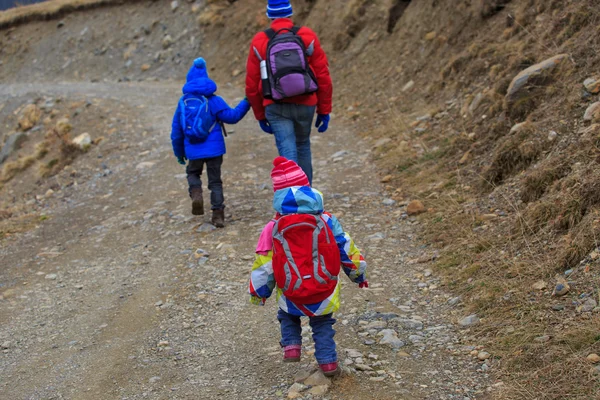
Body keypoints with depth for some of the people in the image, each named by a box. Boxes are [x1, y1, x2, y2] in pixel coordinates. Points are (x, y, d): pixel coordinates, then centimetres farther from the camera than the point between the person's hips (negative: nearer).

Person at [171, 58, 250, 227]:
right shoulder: (213, 100, -6)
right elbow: (231, 116, -6)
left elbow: (176, 131, 8)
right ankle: (218, 214, 3)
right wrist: (246, 103, 6)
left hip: (193, 150, 1)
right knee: (215, 181, 8)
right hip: (214, 149, -1)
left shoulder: (183, 103, 3)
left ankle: (196, 194, -5)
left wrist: (179, 152, 19)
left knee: (193, 173, 25)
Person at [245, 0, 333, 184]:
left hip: (276, 107, -2)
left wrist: (260, 116, 13)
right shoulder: (308, 37, -2)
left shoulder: (259, 42, -2)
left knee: (288, 154, -3)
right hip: (305, 105, 2)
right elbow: (323, 77, -2)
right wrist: (324, 111, 7)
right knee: (303, 147, 21)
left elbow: (252, 85, 1)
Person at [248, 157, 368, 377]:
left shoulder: (274, 229, -8)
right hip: (324, 294, 1)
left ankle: (291, 345, 12)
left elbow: (263, 265, -1)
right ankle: (327, 361, 17)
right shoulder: (326, 221, -6)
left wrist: (258, 292, 15)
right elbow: (346, 249, 5)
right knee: (323, 324, 24)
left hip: (291, 296, -1)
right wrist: (358, 274, 22)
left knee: (287, 316, 30)